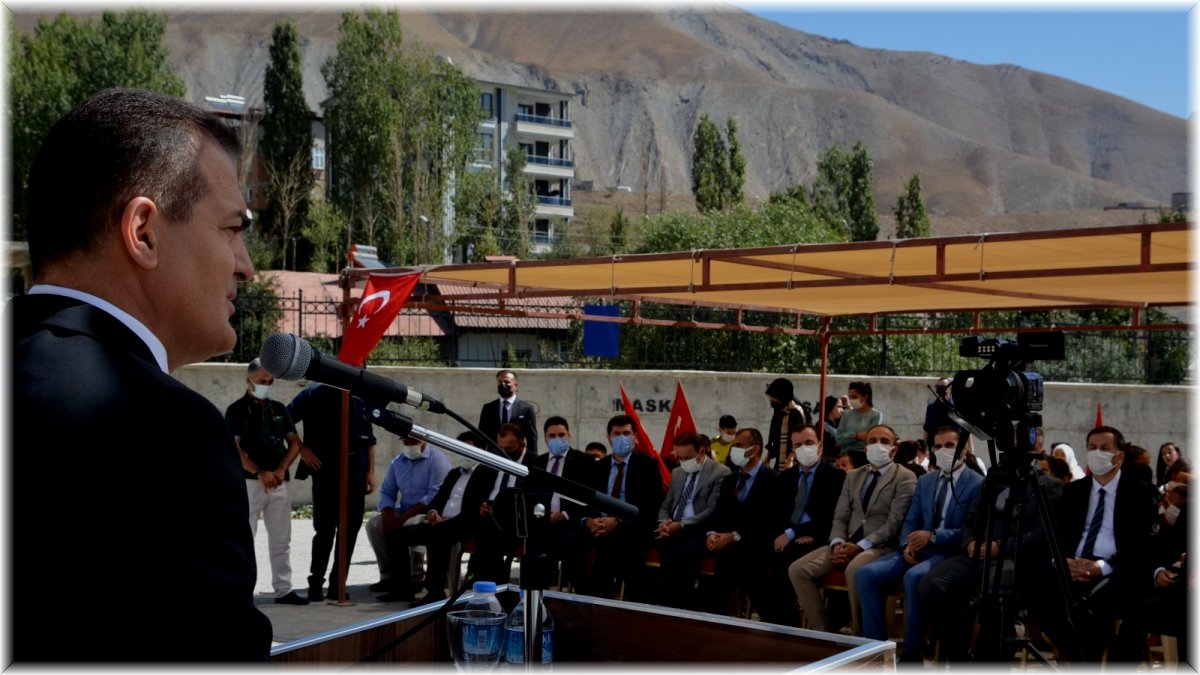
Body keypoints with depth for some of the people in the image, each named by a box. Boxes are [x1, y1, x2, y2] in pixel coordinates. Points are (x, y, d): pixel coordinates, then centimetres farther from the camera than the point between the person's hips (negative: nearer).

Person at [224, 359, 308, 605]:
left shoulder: (279, 409, 14)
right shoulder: (237, 410, -2)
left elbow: (295, 443, 13)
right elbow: (234, 448, -10)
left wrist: (281, 469, -3)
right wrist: (260, 472, -17)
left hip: (278, 482, 5)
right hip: (249, 481, -5)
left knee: (281, 540, 8)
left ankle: (283, 589, 15)